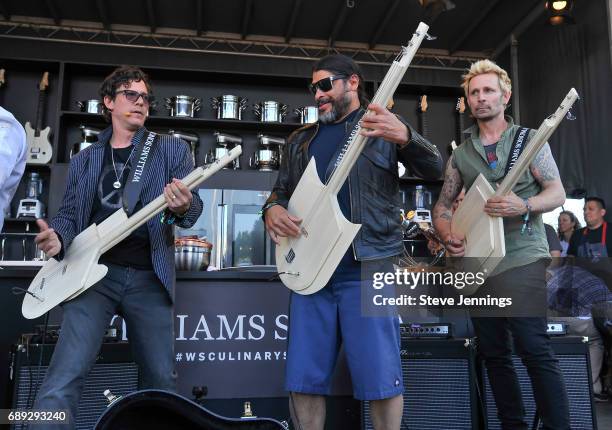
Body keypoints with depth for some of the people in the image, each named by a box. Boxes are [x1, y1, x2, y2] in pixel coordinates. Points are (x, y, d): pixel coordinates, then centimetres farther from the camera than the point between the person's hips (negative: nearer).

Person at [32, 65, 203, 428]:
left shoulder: (173, 149, 8)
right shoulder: (84, 161, 15)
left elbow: (194, 206, -2)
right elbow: (69, 215, 15)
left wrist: (183, 207, -27)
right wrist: (57, 237, -9)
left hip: (150, 278, -1)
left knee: (161, 379, 6)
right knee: (65, 377, -13)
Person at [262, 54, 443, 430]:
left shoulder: (383, 125, 6)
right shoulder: (301, 140, 20)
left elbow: (435, 170, -6)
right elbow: (281, 191, 24)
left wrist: (404, 137, -26)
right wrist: (272, 209, 0)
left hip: (367, 267, -4)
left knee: (380, 377, -2)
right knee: (304, 379, 6)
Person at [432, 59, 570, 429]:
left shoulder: (529, 140, 3)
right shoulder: (461, 154, 13)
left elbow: (557, 193, -2)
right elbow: (442, 205, 14)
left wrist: (523, 206, -22)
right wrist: (449, 237, -6)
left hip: (522, 260, -4)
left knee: (535, 350, -9)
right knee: (494, 353, 10)